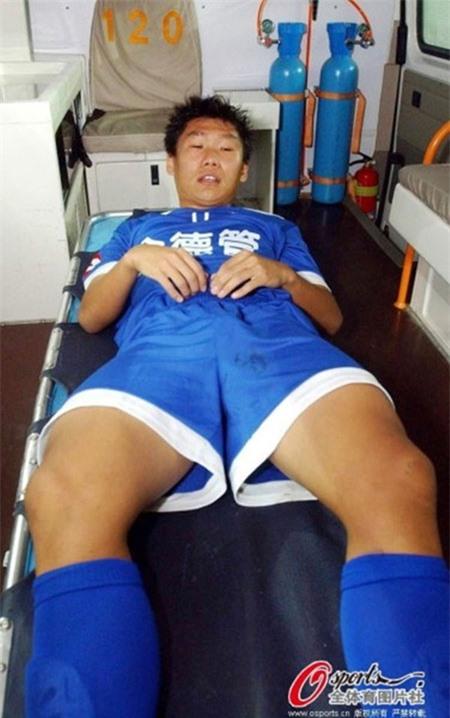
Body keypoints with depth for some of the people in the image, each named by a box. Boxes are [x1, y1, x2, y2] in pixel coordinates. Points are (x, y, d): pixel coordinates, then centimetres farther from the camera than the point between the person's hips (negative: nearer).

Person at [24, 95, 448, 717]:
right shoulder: (137, 230, 41)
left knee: (399, 486, -35)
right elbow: (90, 316, 26)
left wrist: (282, 275, 7)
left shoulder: (275, 228, 40)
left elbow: (331, 318, 27)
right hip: (157, 354, 0)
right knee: (63, 504, -37)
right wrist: (133, 261, 7)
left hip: (280, 343, 1)